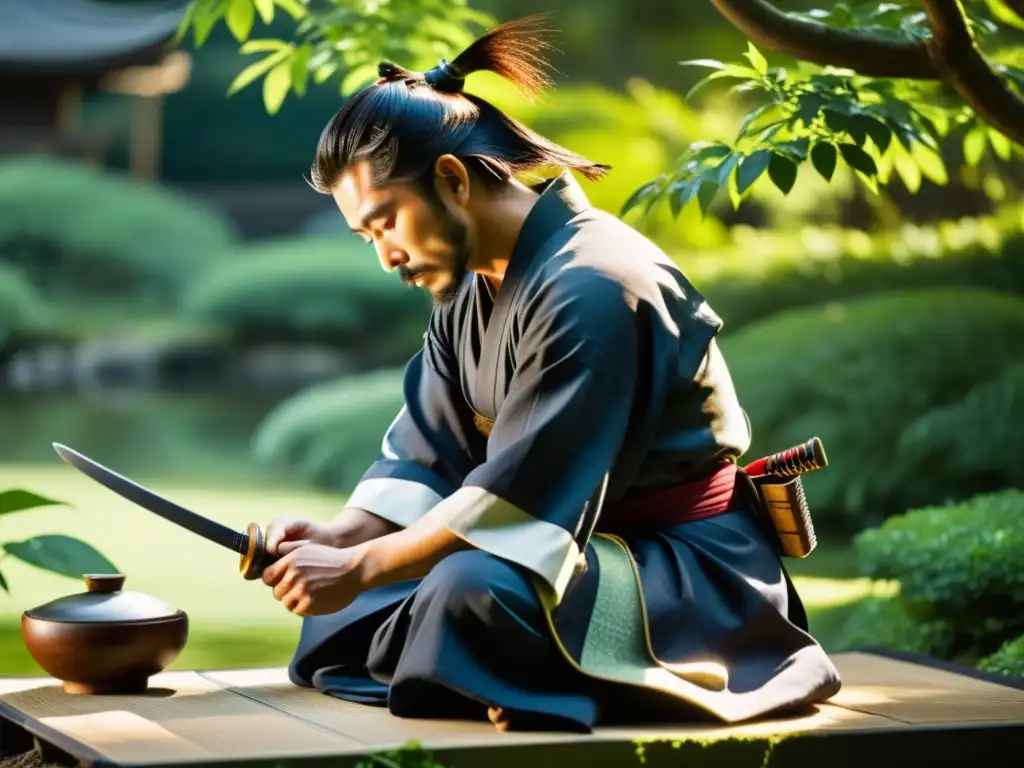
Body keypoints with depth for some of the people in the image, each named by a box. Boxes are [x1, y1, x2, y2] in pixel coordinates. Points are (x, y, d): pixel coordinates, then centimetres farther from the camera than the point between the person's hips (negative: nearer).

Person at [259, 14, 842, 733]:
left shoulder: (589, 288, -24)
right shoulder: (470, 286, 5)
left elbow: (524, 494, -26)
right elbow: (426, 459, 7)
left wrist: (360, 569, -23)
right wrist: (336, 538, -11)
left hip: (690, 570, -10)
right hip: (592, 545, 10)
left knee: (470, 594, -36)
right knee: (340, 594, 4)